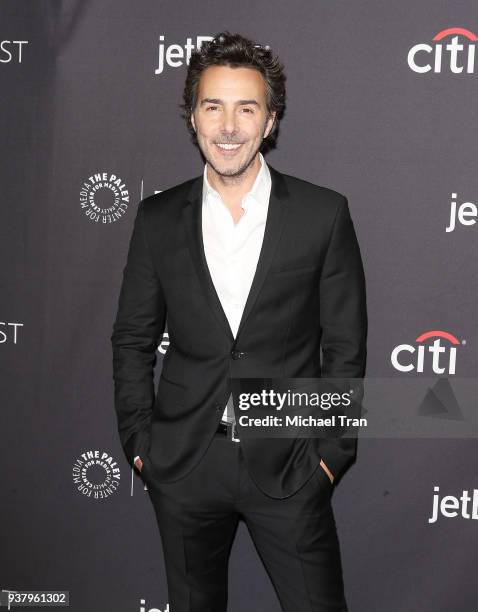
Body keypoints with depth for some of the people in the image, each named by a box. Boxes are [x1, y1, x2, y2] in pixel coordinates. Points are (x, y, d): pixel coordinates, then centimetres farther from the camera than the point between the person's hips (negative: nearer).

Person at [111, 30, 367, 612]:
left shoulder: (323, 214, -6)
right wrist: (140, 444, 1)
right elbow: (132, 340, 6)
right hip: (182, 466, 2)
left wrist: (332, 453, -4)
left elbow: (346, 346, -2)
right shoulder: (158, 217, 0)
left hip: (288, 468, -2)